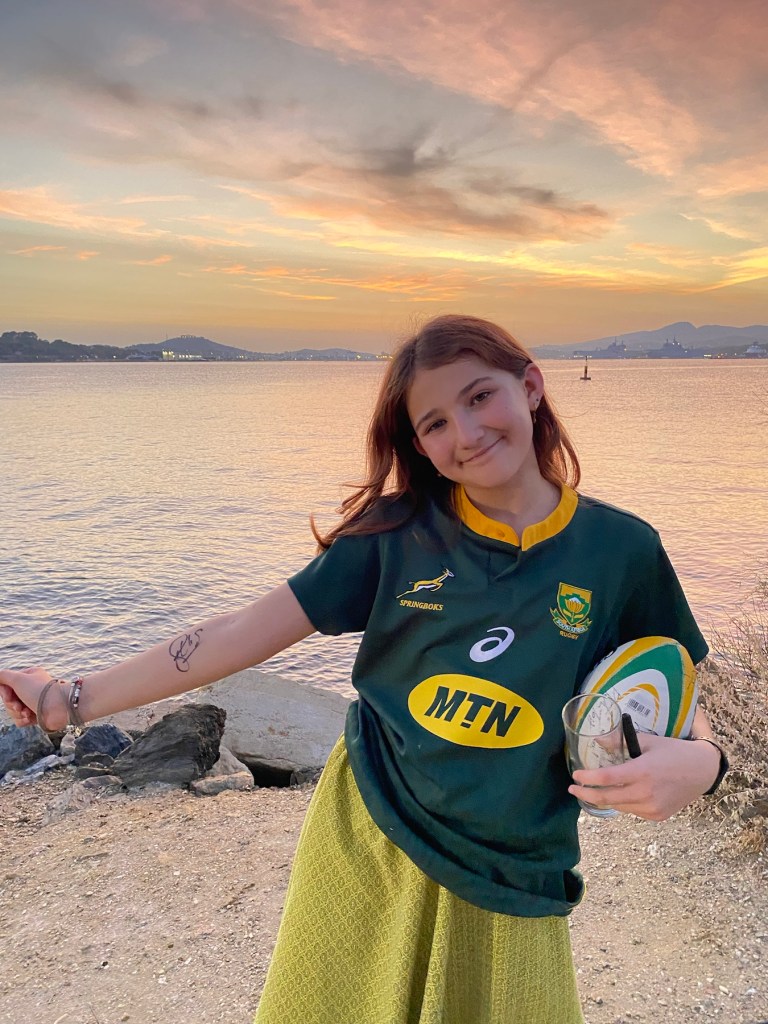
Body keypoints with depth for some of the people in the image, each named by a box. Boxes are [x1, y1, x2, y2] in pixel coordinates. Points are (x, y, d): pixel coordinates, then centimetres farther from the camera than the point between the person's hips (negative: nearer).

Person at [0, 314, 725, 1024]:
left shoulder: (620, 549, -7)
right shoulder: (399, 532, -7)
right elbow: (248, 631, -7)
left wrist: (697, 760, -19)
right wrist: (74, 699, -7)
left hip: (506, 892, 0)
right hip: (365, 847, 1)